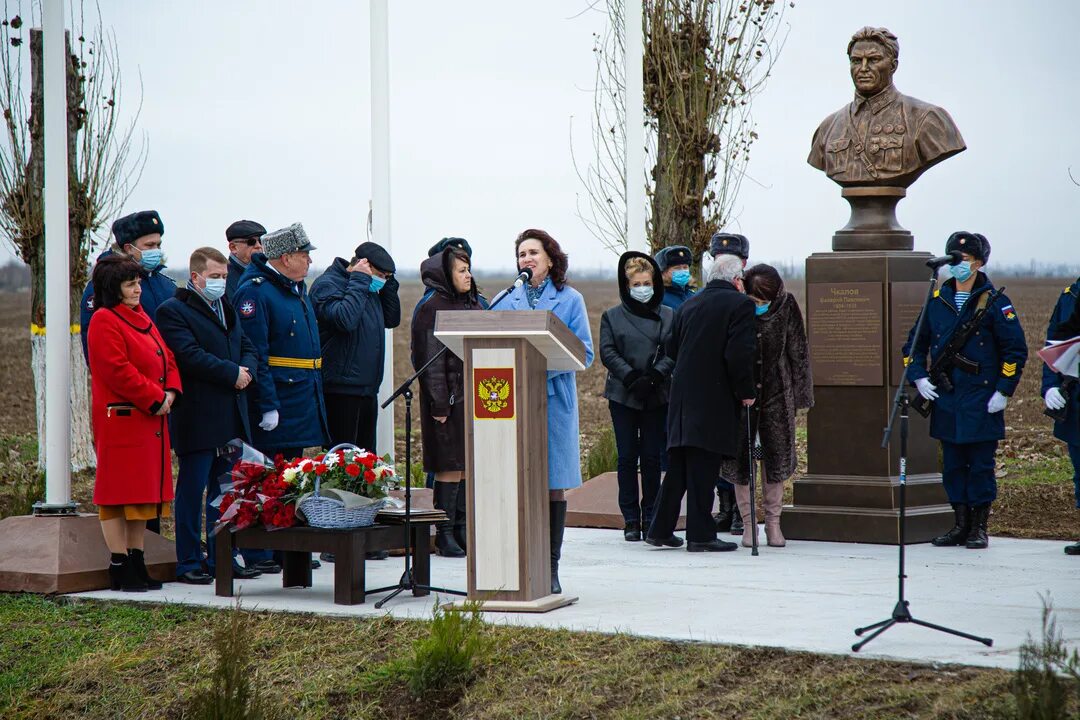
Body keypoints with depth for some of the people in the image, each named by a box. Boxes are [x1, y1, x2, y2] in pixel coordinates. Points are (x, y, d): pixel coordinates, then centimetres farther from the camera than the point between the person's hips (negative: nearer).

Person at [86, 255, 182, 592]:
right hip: (120, 420, -9)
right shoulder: (104, 322, -12)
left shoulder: (141, 318, 17)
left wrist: (170, 392, 1)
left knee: (144, 490, 12)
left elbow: (166, 358, 19)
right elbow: (118, 371, -20)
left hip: (151, 419, 9)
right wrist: (154, 399, -16)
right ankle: (119, 567, -1)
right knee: (119, 492, -5)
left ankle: (136, 561, 18)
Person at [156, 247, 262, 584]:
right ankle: (188, 562, 2)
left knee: (226, 489, 10)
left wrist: (246, 370, -4)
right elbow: (191, 356, -18)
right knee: (192, 489, -3)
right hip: (197, 419, -8)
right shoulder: (173, 310, -7)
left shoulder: (227, 308, 19)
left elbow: (247, 347, 18)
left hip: (231, 417, 8)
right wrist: (232, 373, -15)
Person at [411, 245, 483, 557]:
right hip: (449, 399, -7)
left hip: (475, 398, 7)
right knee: (450, 465, -5)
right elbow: (430, 360, -12)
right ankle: (444, 533, 1)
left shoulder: (474, 305, 15)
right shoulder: (432, 309, -8)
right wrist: (438, 403, -17)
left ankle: (461, 528, 14)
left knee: (469, 465, 8)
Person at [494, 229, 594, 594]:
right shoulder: (506, 301, 13)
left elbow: (584, 353, 1)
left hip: (554, 399, -1)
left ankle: (550, 569, 4)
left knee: (554, 485, -1)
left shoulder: (570, 300, 6)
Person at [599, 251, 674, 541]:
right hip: (623, 395, 0)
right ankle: (630, 520, 4)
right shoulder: (612, 316, 6)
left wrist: (654, 376, -15)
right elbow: (607, 352, -2)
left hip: (657, 396, 0)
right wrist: (631, 377, -14)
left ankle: (650, 518, 8)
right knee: (627, 457, 0)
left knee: (652, 457, 1)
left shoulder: (668, 316, 7)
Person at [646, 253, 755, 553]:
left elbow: (672, 349, 16)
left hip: (682, 397, 6)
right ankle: (700, 535, -1)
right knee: (704, 468, -4)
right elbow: (739, 353, -16)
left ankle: (660, 530, 16)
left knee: (678, 466, 13)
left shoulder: (688, 305, 13)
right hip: (715, 399, -6)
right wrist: (745, 391, -6)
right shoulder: (740, 304, -6)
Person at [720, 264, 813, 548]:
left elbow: (798, 352, 3)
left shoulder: (786, 306, -6)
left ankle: (773, 521, 15)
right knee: (740, 458, 2)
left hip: (775, 391, 1)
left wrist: (800, 395, 3)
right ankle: (748, 522, 11)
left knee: (776, 455, 4)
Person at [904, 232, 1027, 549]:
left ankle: (979, 528, 9)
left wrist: (1004, 391, -8)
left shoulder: (994, 302, -3)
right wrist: (919, 377, 1)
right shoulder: (937, 301, 8)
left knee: (981, 466, 0)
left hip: (982, 402, -4)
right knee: (952, 466, 8)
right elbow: (915, 343, 16)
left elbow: (1015, 350, -3)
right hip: (945, 402, 4)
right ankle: (961, 526, 17)